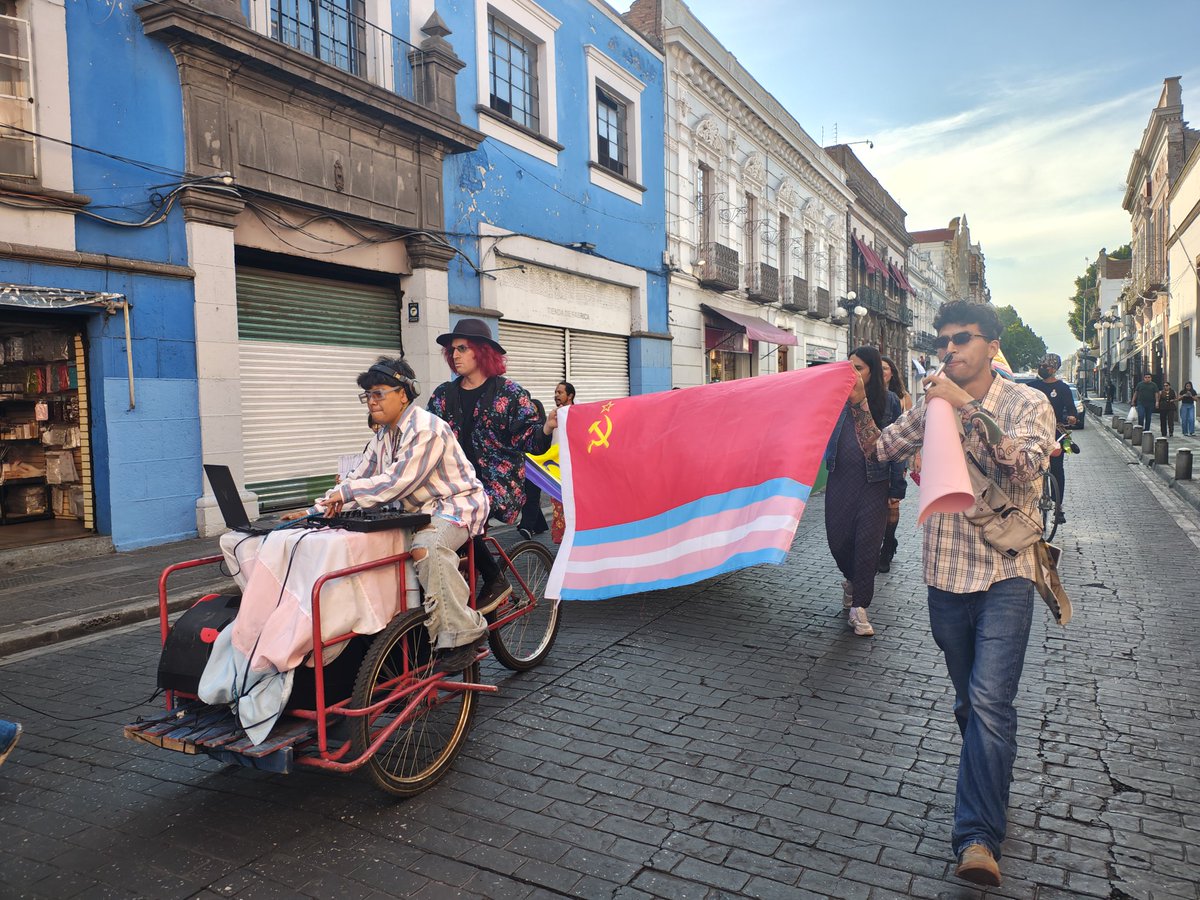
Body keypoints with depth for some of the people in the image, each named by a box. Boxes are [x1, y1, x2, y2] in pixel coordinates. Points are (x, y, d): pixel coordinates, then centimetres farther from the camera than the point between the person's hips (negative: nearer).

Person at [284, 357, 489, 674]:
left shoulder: (425, 430, -19)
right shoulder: (384, 435, 10)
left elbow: (396, 482, -25)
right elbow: (359, 478, 10)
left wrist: (346, 493, -19)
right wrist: (314, 511, 2)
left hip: (456, 505, -9)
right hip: (419, 510, 9)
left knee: (426, 546, -37)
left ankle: (461, 636, -27)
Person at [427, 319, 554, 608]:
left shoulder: (509, 393, 0)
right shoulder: (443, 395, 13)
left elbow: (526, 439, -7)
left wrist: (546, 428, -27)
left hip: (498, 481, -5)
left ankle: (496, 581, -8)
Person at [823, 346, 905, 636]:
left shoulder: (889, 401, 3)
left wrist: (896, 487, 1)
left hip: (873, 483, -2)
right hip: (840, 479, 2)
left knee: (867, 542, -3)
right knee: (837, 538, 5)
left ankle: (858, 607, 5)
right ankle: (851, 580, 36)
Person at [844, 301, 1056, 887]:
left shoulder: (1028, 405, -4)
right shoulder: (934, 407, 8)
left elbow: (1025, 465, -22)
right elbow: (879, 450, 7)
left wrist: (967, 407, -26)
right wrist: (859, 407, -11)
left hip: (1004, 577, -4)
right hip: (946, 575, 4)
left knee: (989, 701, -15)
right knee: (970, 701, 17)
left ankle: (978, 837, -11)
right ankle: (991, 790, 38)